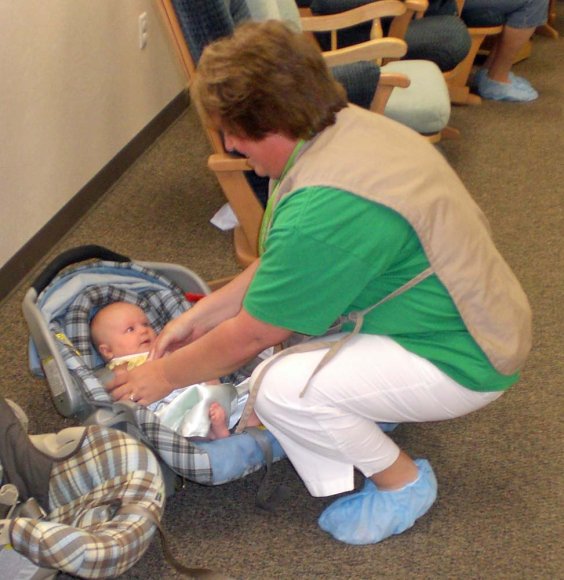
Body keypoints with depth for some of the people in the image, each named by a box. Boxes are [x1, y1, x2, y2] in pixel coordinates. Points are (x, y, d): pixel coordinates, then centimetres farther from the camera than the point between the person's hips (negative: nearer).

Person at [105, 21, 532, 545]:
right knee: (282, 296, 7)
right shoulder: (347, 124, -3)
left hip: (463, 362, -9)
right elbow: (280, 263, 9)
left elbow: (246, 338, -19)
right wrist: (198, 316, 9)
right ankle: (369, 414, 18)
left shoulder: (324, 208, -32)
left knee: (278, 386, -23)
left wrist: (164, 375, -2)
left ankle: (402, 481, 2)